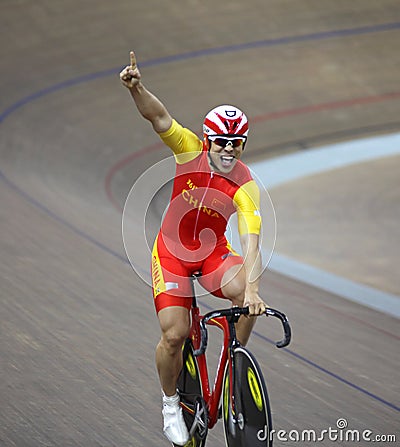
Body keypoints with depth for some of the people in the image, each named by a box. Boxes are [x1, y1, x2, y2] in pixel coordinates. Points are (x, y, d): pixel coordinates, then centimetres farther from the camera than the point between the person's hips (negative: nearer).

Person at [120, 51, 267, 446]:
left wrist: (252, 288, -47)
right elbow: (158, 116, -31)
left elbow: (251, 243, -32)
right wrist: (135, 87, -51)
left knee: (243, 291, -32)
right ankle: (170, 401, 15)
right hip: (172, 251, 0)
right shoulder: (191, 151, -18)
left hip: (214, 252, 0)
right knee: (174, 335, -12)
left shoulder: (246, 188, -23)